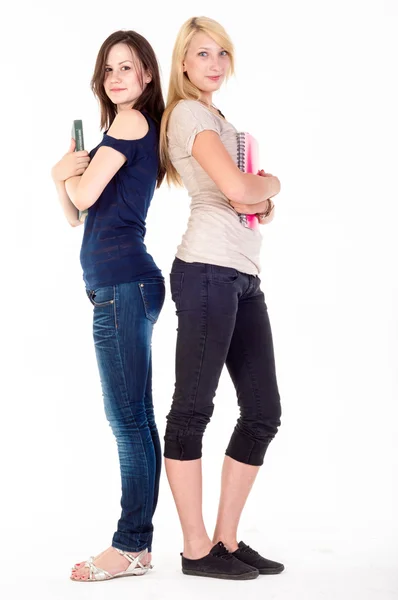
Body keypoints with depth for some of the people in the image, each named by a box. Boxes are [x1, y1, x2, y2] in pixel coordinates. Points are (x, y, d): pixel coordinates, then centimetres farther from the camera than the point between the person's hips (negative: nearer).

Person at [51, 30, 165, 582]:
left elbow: (85, 194, -12)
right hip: (124, 286, 10)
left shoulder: (130, 121, -5)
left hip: (123, 285, -10)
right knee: (135, 418, 10)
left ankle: (131, 547, -2)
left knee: (128, 418, -7)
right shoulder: (137, 129, 23)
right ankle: (138, 542, 16)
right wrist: (62, 176, 2)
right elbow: (75, 214, 21)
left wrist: (71, 172, 8)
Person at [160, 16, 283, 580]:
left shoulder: (220, 120, 27)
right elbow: (236, 188, -17)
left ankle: (227, 539, 15)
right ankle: (197, 549, 2)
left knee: (263, 412, 7)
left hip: (244, 277, 9)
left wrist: (261, 199, -1)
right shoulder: (190, 113, -2)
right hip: (209, 271, -9)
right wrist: (269, 183, 5)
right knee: (193, 408, -4)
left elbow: (251, 198, 22)